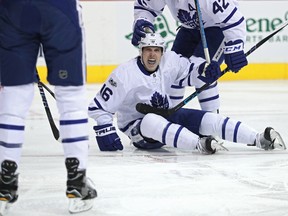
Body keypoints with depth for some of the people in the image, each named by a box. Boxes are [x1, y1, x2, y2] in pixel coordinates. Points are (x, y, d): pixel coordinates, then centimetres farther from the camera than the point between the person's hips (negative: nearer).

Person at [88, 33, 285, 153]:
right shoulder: (125, 74, -18)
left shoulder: (169, 62, -4)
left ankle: (260, 139, -30)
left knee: (206, 119, -18)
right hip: (136, 124, -5)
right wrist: (104, 131, -21)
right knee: (152, 121, -41)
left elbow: (190, 67, 9)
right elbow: (98, 106, -15)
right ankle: (200, 144, -60)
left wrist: (206, 69, -12)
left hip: (166, 114, 5)